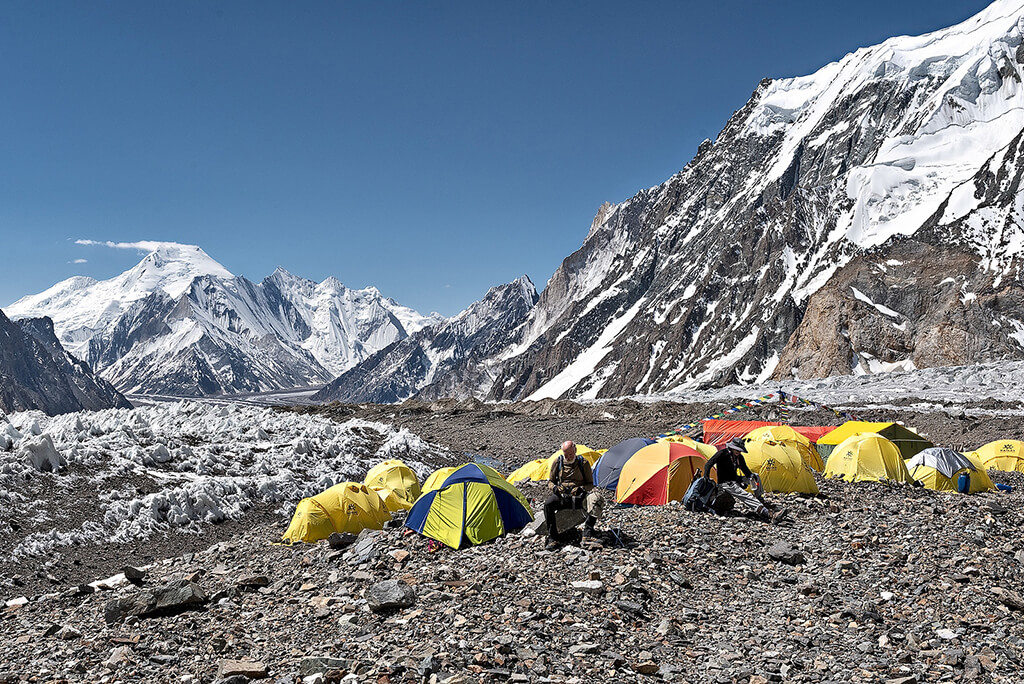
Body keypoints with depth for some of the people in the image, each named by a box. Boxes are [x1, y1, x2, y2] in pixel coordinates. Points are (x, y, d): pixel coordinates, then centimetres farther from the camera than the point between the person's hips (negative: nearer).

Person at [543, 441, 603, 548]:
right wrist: (554, 488, -9)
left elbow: (590, 484, 8)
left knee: (594, 499, -33)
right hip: (561, 495, 1)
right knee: (548, 504, -32)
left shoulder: (583, 463, 4)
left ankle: (588, 532, -27)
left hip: (579, 496, -1)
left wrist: (582, 489, -14)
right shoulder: (557, 462, 7)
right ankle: (552, 538, -25)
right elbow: (551, 481, 15)